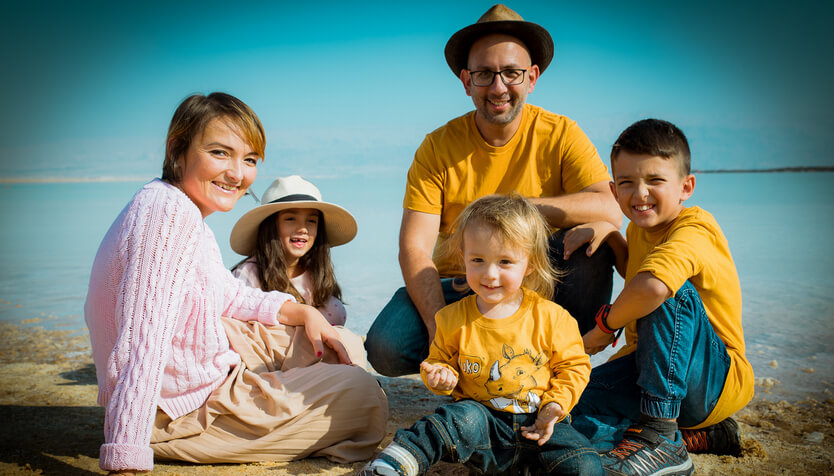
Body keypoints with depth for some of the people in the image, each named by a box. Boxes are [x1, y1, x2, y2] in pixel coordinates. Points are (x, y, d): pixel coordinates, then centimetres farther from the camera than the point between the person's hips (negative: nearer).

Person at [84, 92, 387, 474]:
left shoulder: (188, 213, 6)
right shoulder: (168, 210, -26)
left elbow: (230, 295, 18)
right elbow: (142, 342, -33)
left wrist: (305, 313, 5)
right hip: (179, 414, -10)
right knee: (364, 395, -6)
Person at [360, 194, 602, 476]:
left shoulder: (551, 317, -3)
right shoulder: (454, 318, 0)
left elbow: (574, 365, 6)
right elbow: (440, 358, 14)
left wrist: (555, 404, -9)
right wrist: (440, 374, -10)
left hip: (537, 424, 1)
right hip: (483, 417, 0)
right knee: (465, 418, -35)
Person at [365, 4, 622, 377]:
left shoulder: (560, 134, -5)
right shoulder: (438, 148, -5)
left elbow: (609, 212, -21)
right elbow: (414, 247, -13)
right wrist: (439, 325, -28)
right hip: (459, 287, 1)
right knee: (386, 350, -24)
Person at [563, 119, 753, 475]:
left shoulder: (694, 229, -22)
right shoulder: (642, 225, 5)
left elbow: (651, 285, -45)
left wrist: (605, 324, -24)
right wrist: (609, 232, 7)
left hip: (718, 382, -8)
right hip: (652, 367, 8)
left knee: (673, 291, -33)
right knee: (574, 415, -15)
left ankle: (662, 437, -25)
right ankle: (702, 433, 4)